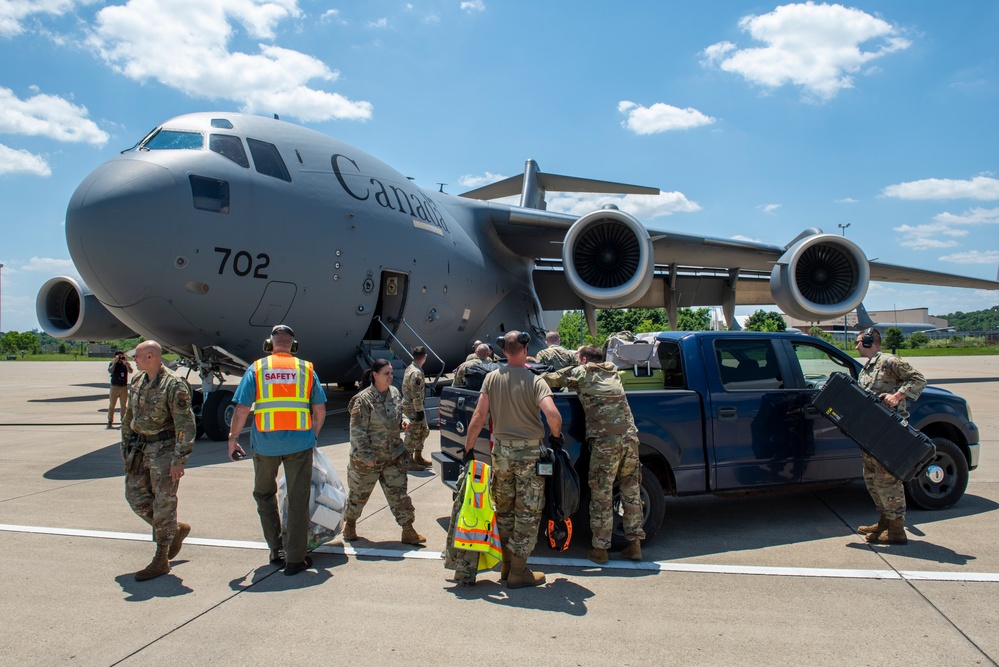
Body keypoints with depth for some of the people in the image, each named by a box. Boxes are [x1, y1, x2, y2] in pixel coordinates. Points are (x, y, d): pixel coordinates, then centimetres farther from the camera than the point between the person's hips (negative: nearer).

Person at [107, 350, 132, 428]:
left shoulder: (126, 364, 6)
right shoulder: (112, 363, 3)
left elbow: (130, 371, -11)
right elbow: (110, 371, -16)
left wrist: (125, 362, -17)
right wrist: (115, 362, -16)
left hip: (124, 387, 2)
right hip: (115, 387, -2)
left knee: (123, 406, 8)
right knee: (111, 405, -1)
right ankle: (110, 422, 3)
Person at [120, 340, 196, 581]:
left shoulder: (174, 384, -16)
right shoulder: (137, 382, 9)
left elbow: (186, 425, -18)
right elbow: (129, 416, 21)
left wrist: (179, 460, -21)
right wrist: (125, 445, 17)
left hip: (164, 449, -8)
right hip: (140, 449, 8)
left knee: (163, 503, -2)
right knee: (136, 497, 11)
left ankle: (161, 560, 9)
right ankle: (177, 529, 30)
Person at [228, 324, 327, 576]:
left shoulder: (257, 368, 2)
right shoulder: (306, 368, 5)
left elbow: (242, 408, -4)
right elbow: (320, 409, 4)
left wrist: (233, 438, 8)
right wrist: (314, 435, 18)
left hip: (265, 443, 0)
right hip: (300, 442, 0)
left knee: (264, 494, 21)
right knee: (298, 500, 7)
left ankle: (276, 550, 23)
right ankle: (294, 559, 11)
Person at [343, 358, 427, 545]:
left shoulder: (394, 393, 1)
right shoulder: (363, 399, -19)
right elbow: (357, 430, -17)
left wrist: (404, 421, -4)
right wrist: (367, 456, -19)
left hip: (394, 455, 5)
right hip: (367, 458, -5)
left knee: (399, 492, 6)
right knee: (359, 493, 14)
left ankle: (408, 530, 14)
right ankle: (349, 523, 38)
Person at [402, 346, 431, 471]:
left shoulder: (410, 368, 10)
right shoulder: (416, 373, -22)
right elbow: (416, 395, -23)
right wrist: (419, 411, -20)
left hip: (408, 403, 10)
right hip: (413, 407, -10)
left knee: (423, 430, 18)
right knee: (413, 433, -1)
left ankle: (418, 457, 28)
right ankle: (409, 461, 8)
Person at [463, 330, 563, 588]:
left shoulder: (492, 378, -3)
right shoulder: (534, 381, -12)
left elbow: (479, 417, -5)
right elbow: (552, 414, -25)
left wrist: (468, 447, 2)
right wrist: (556, 435, -5)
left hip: (501, 451, 4)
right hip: (529, 453, -4)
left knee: (504, 511, 17)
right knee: (528, 513, 8)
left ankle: (506, 567, 27)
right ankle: (518, 572, 13)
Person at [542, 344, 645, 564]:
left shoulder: (581, 373, 6)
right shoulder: (612, 370, 22)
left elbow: (547, 379, 10)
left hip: (605, 440, -5)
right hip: (629, 437, 5)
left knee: (601, 496, 3)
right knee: (631, 491, 13)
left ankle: (600, 549, 10)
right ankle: (634, 543, 18)